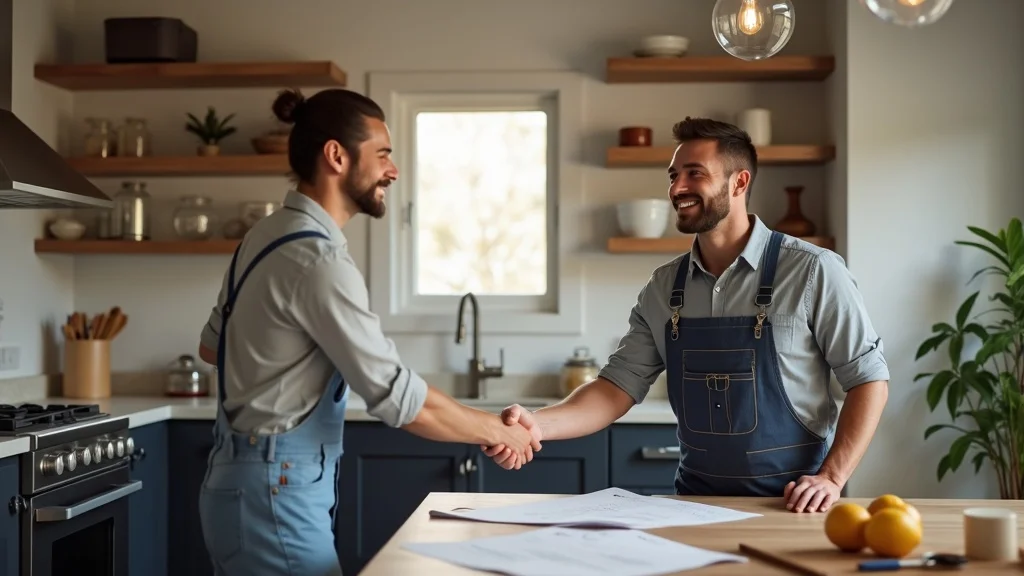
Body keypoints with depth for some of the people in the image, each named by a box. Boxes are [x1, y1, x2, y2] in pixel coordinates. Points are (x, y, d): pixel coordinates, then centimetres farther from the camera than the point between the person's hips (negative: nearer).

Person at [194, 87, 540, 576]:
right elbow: (402, 400, -20)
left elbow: (212, 344, 23)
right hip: (275, 494, -10)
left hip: (256, 482, 10)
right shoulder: (317, 259, -21)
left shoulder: (269, 236, 9)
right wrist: (497, 431, -7)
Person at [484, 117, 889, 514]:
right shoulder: (663, 288, 6)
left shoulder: (810, 271, -6)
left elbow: (868, 377, -2)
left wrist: (831, 477, -12)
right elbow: (619, 385, 3)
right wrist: (538, 424, -14)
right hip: (695, 499, 3)